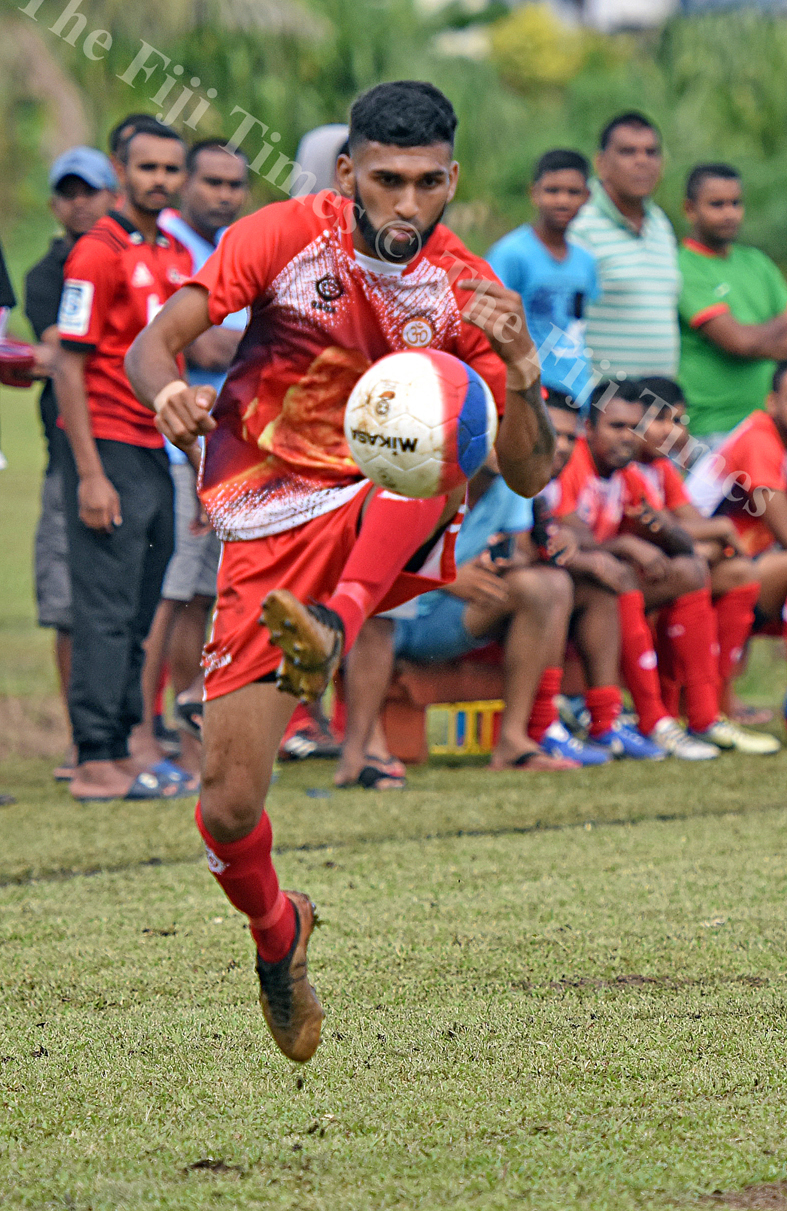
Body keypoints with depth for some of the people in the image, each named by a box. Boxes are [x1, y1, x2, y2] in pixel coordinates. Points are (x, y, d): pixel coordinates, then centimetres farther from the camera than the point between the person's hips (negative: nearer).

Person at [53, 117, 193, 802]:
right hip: (108, 450, -8)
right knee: (107, 612, -8)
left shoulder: (178, 256, 14)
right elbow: (69, 367, -13)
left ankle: (118, 753, 13)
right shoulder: (99, 253, -9)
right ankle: (96, 762, -8)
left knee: (138, 615, 9)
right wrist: (90, 474, -18)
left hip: (156, 453, 8)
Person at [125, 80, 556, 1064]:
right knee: (229, 805, -9)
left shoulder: (465, 291, -2)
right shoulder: (284, 238, -6)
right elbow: (153, 343, -10)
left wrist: (521, 370, -24)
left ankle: (335, 627, -49)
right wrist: (169, 392, -34)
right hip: (268, 536, 0)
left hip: (389, 530, 1)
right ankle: (276, 933, 24)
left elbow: (530, 475, -4)